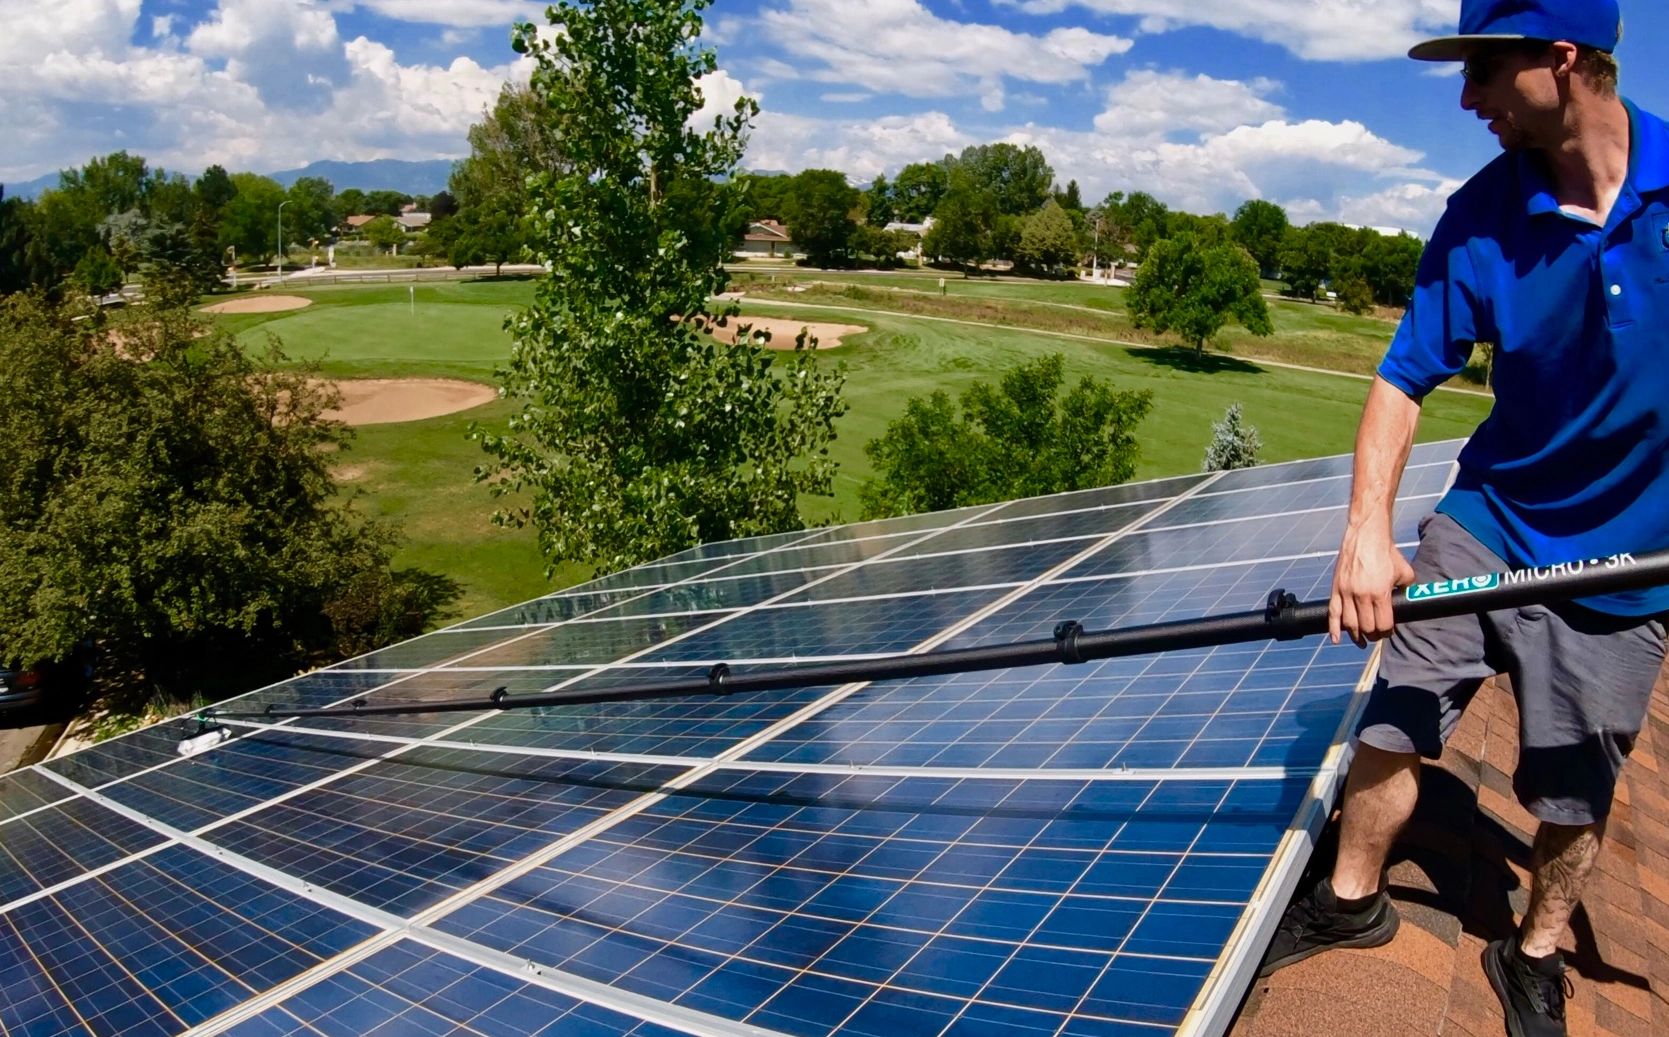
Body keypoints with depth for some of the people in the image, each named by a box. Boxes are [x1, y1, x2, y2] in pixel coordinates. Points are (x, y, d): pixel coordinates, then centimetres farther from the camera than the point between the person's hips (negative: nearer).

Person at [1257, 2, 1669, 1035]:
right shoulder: (1483, 215, -9)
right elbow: (1404, 379, -10)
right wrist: (1368, 532, -21)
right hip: (1485, 522, 1)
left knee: (1576, 791, 11)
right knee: (1393, 721, 4)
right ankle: (1354, 899, 28)